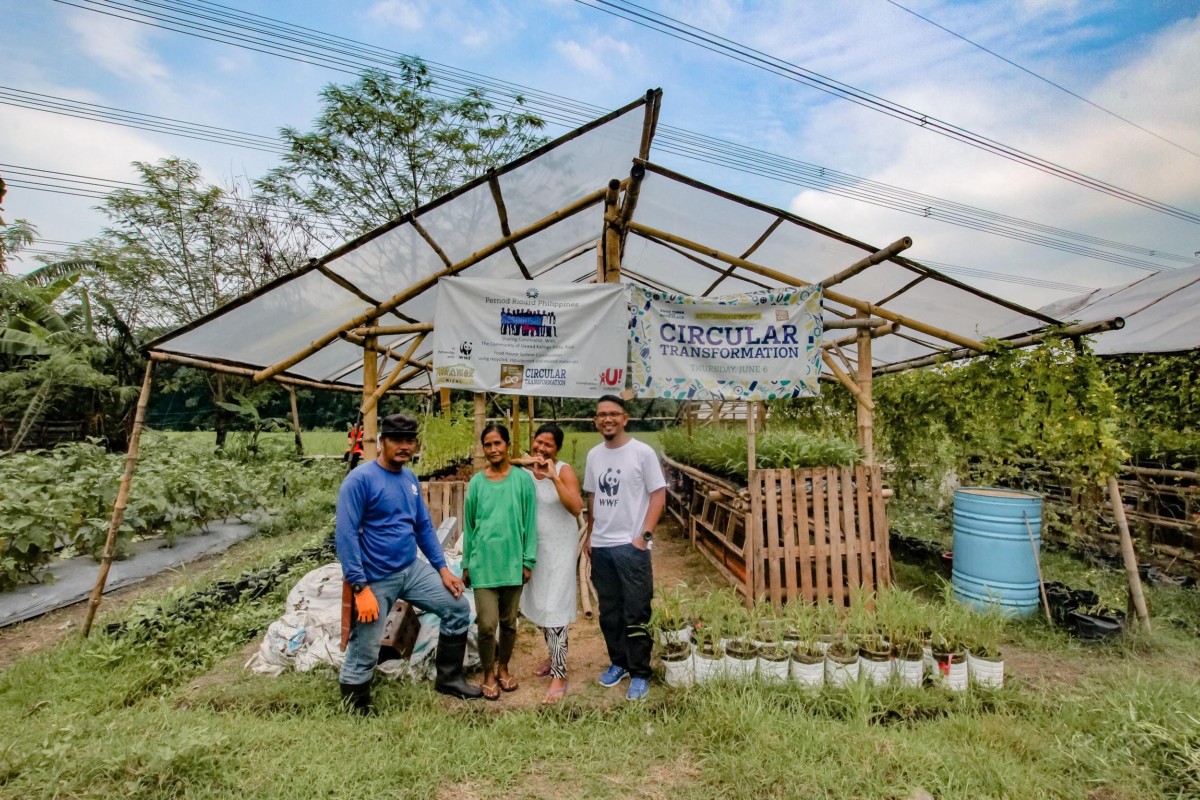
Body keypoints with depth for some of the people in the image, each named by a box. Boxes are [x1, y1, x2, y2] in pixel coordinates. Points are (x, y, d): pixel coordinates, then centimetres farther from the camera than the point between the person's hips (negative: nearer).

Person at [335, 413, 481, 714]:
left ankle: (448, 678, 26)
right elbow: (346, 535, -19)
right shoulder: (359, 479, -16)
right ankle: (356, 709, 30)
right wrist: (361, 587, -23)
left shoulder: (410, 479, 7)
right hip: (376, 579, -7)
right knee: (363, 654, 5)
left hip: (413, 569, 7)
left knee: (458, 609, 9)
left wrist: (442, 568, 8)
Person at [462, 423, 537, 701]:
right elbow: (468, 526, 7)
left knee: (509, 622, 14)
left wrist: (528, 560, -3)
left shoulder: (523, 479, -4)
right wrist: (466, 564, 8)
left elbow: (530, 522, -1)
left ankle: (503, 668, 37)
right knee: (487, 624, 0)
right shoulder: (476, 482, 1)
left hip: (513, 563, 0)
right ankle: (488, 674, 24)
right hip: (483, 564, 0)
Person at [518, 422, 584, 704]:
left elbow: (576, 507, -26)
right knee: (539, 605, 17)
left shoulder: (564, 470, -14)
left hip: (559, 548, -6)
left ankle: (559, 676, 6)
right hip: (533, 547, 6)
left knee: (554, 609, -5)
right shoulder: (525, 471, 0)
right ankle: (556, 657, 39)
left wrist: (553, 477, -30)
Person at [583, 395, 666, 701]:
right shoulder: (593, 455, 7)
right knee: (609, 611, 17)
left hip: (631, 546, -5)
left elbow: (658, 495, -8)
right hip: (600, 546, 5)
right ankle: (618, 662, 35)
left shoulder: (642, 452, -9)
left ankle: (640, 674, 18)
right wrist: (589, 534, 14)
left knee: (635, 614, 3)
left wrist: (645, 535, -13)